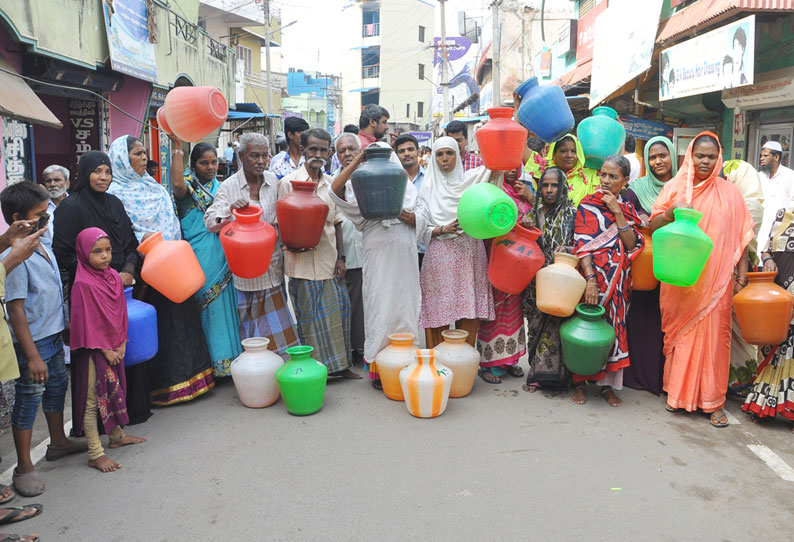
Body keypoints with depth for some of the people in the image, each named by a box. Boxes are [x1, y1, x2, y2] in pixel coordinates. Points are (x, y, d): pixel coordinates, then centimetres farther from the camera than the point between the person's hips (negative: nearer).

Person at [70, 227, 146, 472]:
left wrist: (121, 343, 3)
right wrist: (105, 350, -14)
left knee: (116, 391, 20)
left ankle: (116, 436, 39)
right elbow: (85, 323, -17)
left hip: (114, 348, 8)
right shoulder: (83, 284, -18)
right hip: (93, 351, -8)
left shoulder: (113, 276, 4)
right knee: (92, 399, 1)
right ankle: (95, 454, 8)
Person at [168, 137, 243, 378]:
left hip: (222, 256, 5)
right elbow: (177, 184, -28)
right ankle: (213, 361, 7)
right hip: (200, 257, -5)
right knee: (208, 306, -2)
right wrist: (177, 147, -29)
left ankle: (228, 355, 18)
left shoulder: (220, 187, 15)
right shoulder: (188, 186, -2)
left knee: (224, 303, 8)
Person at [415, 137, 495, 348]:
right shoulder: (429, 187, 9)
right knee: (439, 313, -1)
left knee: (469, 312, -1)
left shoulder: (471, 180, 12)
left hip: (470, 253, 1)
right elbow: (422, 227, 3)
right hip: (440, 255, -1)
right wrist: (443, 229, -12)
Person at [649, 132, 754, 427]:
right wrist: (671, 213, -18)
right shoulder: (675, 187, 6)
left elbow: (740, 236, 9)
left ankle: (713, 401, 10)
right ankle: (679, 393, 18)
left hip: (716, 278, 0)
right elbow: (653, 225, 2)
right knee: (680, 333, 3)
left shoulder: (728, 192, 8)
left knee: (714, 334, 0)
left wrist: (742, 273, 4)